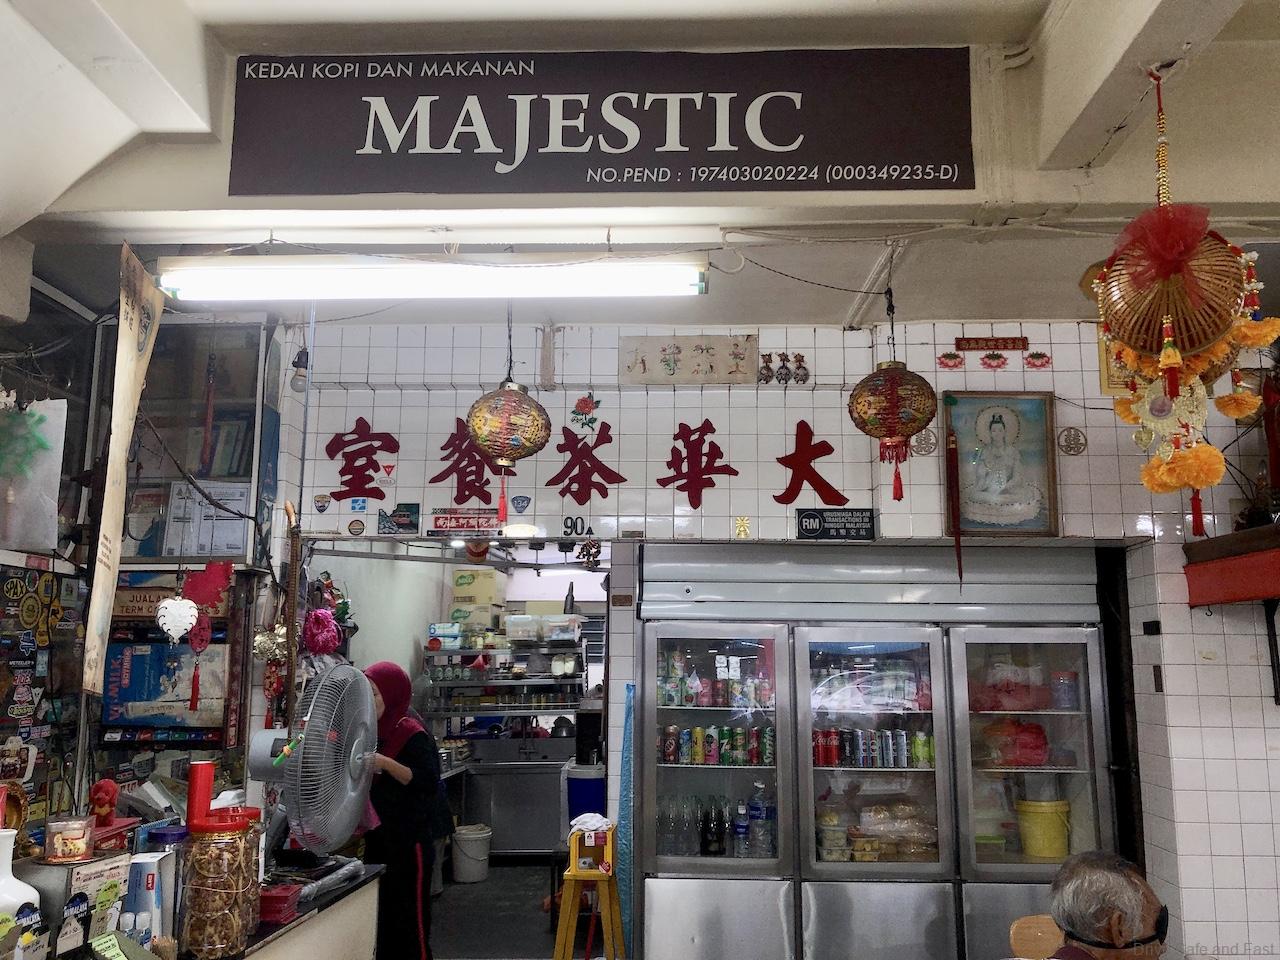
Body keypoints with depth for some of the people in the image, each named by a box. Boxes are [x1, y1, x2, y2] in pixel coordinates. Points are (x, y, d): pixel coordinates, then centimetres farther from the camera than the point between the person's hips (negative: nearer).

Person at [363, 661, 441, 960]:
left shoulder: (413, 735, -14)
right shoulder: (373, 734, 8)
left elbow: (430, 783, -22)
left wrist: (385, 764, -31)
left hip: (407, 844, -8)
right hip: (376, 841, 8)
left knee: (410, 920, 0)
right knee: (380, 919, 14)